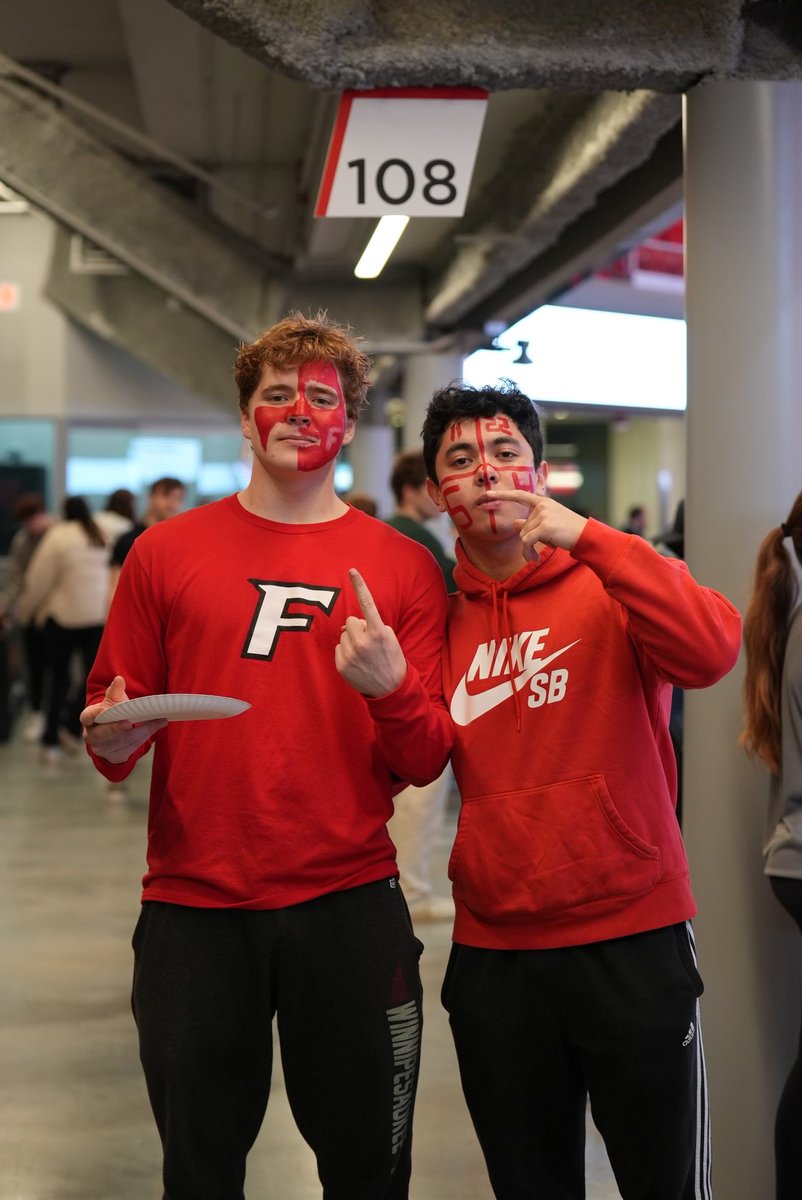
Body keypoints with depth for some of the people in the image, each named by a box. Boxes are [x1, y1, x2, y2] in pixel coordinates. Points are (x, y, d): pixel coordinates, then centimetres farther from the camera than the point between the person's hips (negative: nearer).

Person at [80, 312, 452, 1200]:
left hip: (349, 903, 0)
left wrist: (392, 686, -18)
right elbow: (113, 714, 10)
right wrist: (111, 739, -13)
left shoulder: (402, 567, 2)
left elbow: (424, 765, 2)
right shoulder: (166, 552, 3)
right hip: (192, 903, 0)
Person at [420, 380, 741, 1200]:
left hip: (632, 939, -3)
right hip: (492, 954, 4)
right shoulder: (442, 619, 7)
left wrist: (583, 536, -25)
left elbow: (712, 653, -24)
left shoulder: (608, 584, -4)